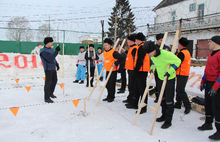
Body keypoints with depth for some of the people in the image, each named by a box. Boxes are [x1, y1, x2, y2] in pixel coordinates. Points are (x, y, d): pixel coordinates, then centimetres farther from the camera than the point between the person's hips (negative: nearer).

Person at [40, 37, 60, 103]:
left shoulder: (51, 49, 9)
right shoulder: (44, 51, -19)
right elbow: (51, 59, -31)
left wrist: (57, 64, 17)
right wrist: (56, 51, -33)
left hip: (53, 68, 9)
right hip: (48, 69, -9)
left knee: (55, 80, 19)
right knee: (48, 83, -5)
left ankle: (51, 93, 36)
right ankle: (47, 98, 3)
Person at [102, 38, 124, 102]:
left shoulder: (113, 52, -17)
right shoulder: (104, 52, 8)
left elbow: (121, 58, -21)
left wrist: (116, 64, -20)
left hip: (113, 71, -8)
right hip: (107, 70, 8)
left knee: (112, 84, -1)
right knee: (107, 84, 13)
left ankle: (112, 97, 11)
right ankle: (109, 96, 25)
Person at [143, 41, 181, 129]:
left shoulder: (166, 54, -30)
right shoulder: (152, 55, -7)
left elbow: (177, 61, -20)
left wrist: (170, 71, -26)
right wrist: (152, 67, 2)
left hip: (169, 79, -7)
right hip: (161, 78, 7)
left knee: (169, 100, -2)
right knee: (162, 98, 16)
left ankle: (168, 121, 8)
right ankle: (164, 115, 34)